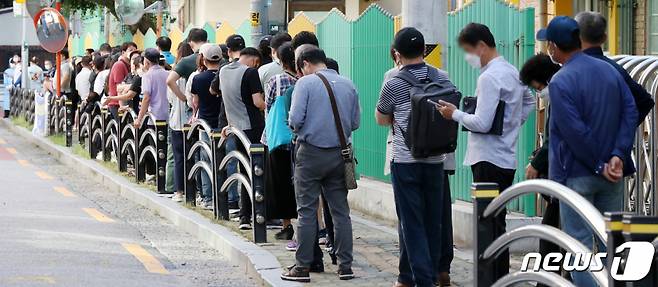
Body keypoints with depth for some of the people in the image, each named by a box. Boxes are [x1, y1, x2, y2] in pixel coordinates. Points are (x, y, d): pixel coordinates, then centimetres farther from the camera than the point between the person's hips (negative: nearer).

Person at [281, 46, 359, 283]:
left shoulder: (306, 83, -8)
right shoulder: (348, 85, 6)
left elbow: (295, 119, -14)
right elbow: (355, 122, 7)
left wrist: (296, 129, 7)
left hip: (311, 152, -4)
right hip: (339, 155, 4)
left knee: (307, 211, 1)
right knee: (340, 210, 9)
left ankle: (303, 267, 3)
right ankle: (345, 265, 10)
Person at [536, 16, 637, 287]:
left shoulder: (560, 82, -15)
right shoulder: (610, 70, 5)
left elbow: (574, 132, -19)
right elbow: (631, 111, -1)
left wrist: (599, 166, -10)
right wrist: (618, 155, -7)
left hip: (577, 173, -6)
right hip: (612, 175, 6)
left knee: (580, 243, 1)